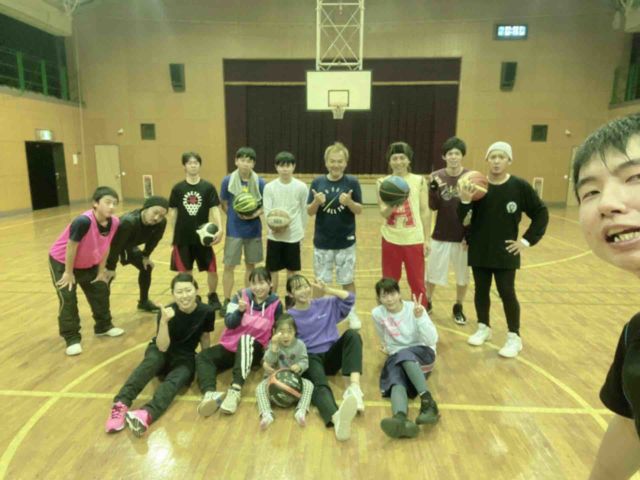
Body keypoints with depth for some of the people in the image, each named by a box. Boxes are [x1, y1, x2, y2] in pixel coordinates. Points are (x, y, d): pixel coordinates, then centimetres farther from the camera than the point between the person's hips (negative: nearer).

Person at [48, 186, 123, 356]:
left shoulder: (114, 222, -18)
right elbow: (71, 247, -27)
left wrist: (101, 271, 3)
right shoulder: (83, 221, -38)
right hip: (62, 262, -6)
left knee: (101, 291, 12)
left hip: (89, 263, 7)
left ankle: (103, 327, 31)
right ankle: (72, 339, 5)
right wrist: (69, 273, -17)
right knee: (68, 299, -8)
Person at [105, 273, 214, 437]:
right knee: (152, 361, -35)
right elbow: (162, 347, -26)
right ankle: (120, 405, -48)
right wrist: (164, 322, -40)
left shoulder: (207, 312, -16)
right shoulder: (167, 312, -19)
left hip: (184, 357, 0)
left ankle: (147, 415, -58)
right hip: (162, 351, 0)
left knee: (176, 379, -33)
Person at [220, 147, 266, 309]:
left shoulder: (260, 182, -5)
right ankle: (227, 301, 16)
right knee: (229, 266, 2)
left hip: (253, 230, 1)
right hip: (234, 230, -1)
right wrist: (235, 216, -7)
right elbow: (224, 204, 4)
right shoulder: (228, 181, -6)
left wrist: (255, 214, -16)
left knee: (250, 265, 13)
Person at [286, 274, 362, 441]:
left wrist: (326, 290, 1)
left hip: (332, 354, 4)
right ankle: (337, 418, -72)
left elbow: (350, 298, 9)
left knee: (352, 335, -26)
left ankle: (354, 387, -42)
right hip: (310, 357, -3)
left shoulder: (326, 304, 13)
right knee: (319, 385, -37)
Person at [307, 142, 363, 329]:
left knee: (348, 280, 12)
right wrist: (316, 202, -23)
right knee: (320, 281, 13)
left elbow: (359, 210, -4)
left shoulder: (352, 182, -6)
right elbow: (309, 211, -2)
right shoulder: (318, 182, -3)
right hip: (322, 241, 1)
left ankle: (352, 313, 30)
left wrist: (349, 202, -24)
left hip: (345, 241, -1)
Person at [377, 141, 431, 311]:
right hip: (391, 239, 1)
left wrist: (427, 239, -2)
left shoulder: (419, 181, -1)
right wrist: (392, 204, -28)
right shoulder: (383, 182, 1)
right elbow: (383, 213, -6)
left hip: (414, 239, -1)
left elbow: (425, 211, 0)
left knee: (417, 282, 8)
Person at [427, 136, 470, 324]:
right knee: (432, 273, 11)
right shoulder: (436, 177, -4)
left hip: (463, 236, 0)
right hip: (441, 235, 0)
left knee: (463, 275, 14)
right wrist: (434, 189, -24)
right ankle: (427, 303, 34)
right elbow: (433, 207, -6)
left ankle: (458, 308, 34)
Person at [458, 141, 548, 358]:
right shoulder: (476, 185, -3)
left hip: (505, 252, -2)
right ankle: (483, 328, 32)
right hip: (479, 250, 2)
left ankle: (514, 337, 18)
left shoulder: (520, 186, -7)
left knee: (507, 293, 2)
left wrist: (527, 240, -4)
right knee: (481, 290, 13)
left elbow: (541, 214, 1)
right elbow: (463, 219, -6)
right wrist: (465, 200, -25)